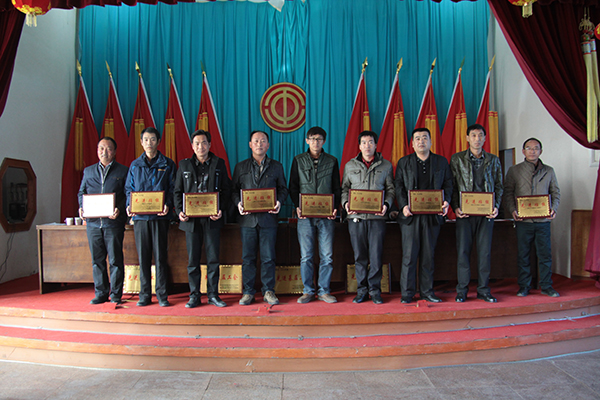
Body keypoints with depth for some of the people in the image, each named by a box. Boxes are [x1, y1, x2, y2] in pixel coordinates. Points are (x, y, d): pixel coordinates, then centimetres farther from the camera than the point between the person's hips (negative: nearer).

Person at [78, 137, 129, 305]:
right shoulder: (88, 171, 17)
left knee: (115, 259, 0)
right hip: (93, 222, 4)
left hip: (113, 222, -3)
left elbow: (128, 195, 0)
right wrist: (81, 208, 1)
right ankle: (101, 293, 19)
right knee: (97, 259, 8)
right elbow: (81, 192, 19)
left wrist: (119, 210, -16)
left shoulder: (123, 171, 5)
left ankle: (116, 294, 10)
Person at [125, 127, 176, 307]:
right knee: (143, 256, 5)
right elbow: (129, 189, 15)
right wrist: (129, 206, -3)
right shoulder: (135, 165, 14)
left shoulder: (167, 164, 7)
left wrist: (167, 205, -13)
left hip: (159, 216, -2)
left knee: (160, 256, -1)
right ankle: (145, 295, 14)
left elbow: (172, 188, 4)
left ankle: (162, 295, 8)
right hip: (140, 216, 2)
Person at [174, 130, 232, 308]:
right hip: (191, 218, 1)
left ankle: (213, 294, 14)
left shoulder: (219, 163, 7)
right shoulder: (184, 165, 11)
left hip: (212, 219, -1)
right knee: (193, 260, 6)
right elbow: (177, 191, 11)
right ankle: (194, 295, 16)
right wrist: (179, 211, -5)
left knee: (213, 258, 3)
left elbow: (226, 189, 6)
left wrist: (222, 210, -9)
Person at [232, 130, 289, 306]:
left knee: (268, 257, 1)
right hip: (248, 218, 1)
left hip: (268, 218, 0)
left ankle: (268, 291, 13)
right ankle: (248, 292, 15)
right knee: (248, 257, 4)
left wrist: (279, 202, -8)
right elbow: (234, 189, 12)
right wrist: (238, 203, -7)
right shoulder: (241, 166, 13)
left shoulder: (276, 166, 12)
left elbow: (283, 189, 12)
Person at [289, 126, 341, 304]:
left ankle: (324, 291, 14)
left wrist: (335, 207, -4)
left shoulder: (331, 161, 10)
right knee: (306, 256, 2)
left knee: (327, 256, 2)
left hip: (326, 215, 1)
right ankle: (308, 291, 14)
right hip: (305, 215, 0)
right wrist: (297, 207, -6)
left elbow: (337, 188, 11)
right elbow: (293, 187, 8)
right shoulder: (298, 160, 10)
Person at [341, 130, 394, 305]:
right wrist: (346, 203, -4)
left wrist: (386, 204, -8)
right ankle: (361, 290, 15)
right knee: (359, 256, 5)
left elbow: (390, 189, 10)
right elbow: (344, 188, 14)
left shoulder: (386, 165, 10)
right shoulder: (350, 165, 12)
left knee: (376, 255, -1)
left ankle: (375, 290, 13)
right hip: (356, 217, 1)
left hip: (377, 217, -1)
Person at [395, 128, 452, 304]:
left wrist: (446, 202, -9)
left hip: (432, 215, 2)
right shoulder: (403, 162, 10)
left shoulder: (442, 162, 13)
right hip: (411, 215, -1)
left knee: (428, 255, 7)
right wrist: (403, 206, -12)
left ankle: (427, 291, 17)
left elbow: (447, 184, 10)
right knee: (409, 255, -2)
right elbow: (398, 186, 3)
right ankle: (407, 293, 6)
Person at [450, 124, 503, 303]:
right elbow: (451, 186, 3)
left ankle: (484, 290, 14)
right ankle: (462, 291, 9)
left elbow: (499, 186, 12)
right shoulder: (457, 159, 6)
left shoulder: (493, 160, 12)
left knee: (485, 251, 4)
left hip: (487, 212, 2)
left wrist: (496, 207, -3)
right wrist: (455, 207, -8)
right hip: (464, 212, -2)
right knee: (463, 250, -1)